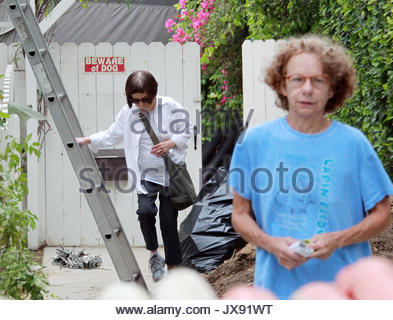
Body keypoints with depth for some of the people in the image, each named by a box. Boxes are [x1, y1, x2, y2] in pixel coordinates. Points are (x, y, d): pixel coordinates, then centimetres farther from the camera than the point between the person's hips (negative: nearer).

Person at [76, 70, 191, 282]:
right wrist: (88, 140, 3)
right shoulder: (128, 112, 1)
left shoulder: (170, 107, -7)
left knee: (168, 220, 0)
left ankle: (173, 267, 13)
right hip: (146, 175, 1)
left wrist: (171, 143, -14)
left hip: (171, 174, -1)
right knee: (145, 210, -23)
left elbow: (186, 132, 3)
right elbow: (112, 135, 13)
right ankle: (154, 254, 1)